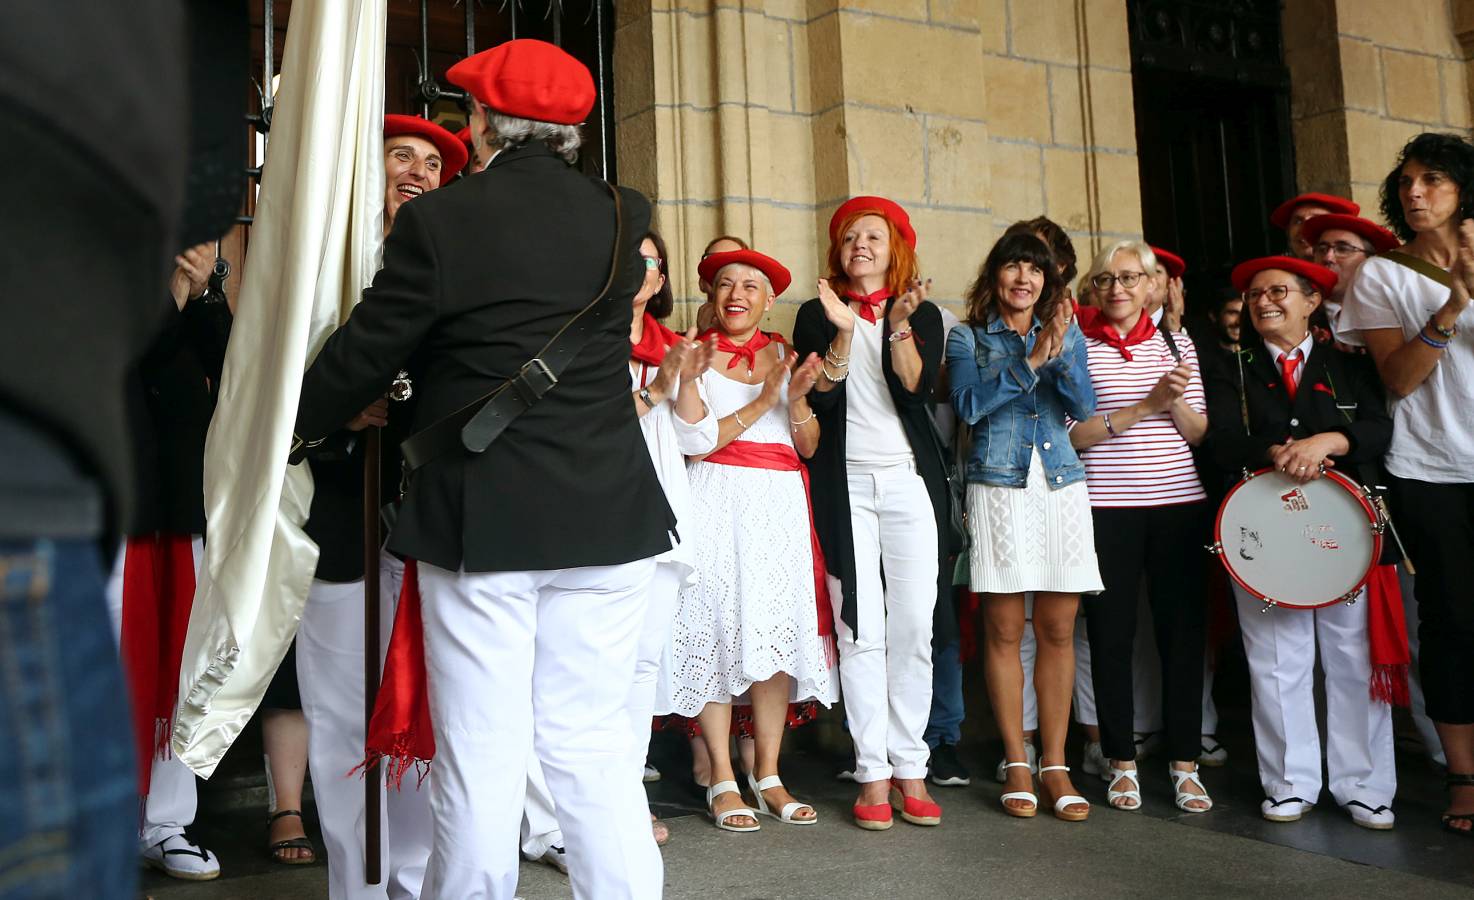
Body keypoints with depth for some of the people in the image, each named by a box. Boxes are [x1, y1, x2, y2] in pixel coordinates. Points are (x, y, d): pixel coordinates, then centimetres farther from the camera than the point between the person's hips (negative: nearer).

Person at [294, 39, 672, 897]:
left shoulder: (439, 221, -6)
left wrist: (294, 426, 18)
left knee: (481, 763, 6)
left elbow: (361, 357, 0)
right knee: (594, 748, 11)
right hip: (608, 519, 4)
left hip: (480, 523, -3)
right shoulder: (622, 217, 5)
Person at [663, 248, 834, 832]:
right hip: (718, 500, -3)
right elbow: (694, 442, -7)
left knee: (779, 633, 1)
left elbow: (809, 447, 9)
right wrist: (762, 402, -12)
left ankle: (768, 777, 10)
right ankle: (722, 782, 3)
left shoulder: (785, 356, 14)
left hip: (780, 505, 3)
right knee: (717, 630, -5)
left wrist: (798, 398, -9)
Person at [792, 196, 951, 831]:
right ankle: (873, 772, 4)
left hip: (910, 482, 1)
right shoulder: (816, 314, 10)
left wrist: (900, 325, -15)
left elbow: (917, 391, -5)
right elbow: (820, 395, -5)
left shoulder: (923, 313, 11)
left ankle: (910, 768, 8)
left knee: (914, 631, -2)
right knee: (861, 632, -4)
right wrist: (844, 329, -15)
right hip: (845, 484, -1)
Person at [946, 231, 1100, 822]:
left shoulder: (1067, 333, 14)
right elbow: (969, 405, -8)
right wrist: (1031, 360, -13)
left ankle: (1055, 765, 12)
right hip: (999, 490, -2)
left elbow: (1085, 407, 1)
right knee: (1004, 630, 0)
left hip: (1063, 489, 2)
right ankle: (1016, 765, 10)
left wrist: (1059, 353, -14)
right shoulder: (970, 337, 7)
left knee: (1058, 630, 3)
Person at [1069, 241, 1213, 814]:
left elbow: (1198, 433, 9)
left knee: (1183, 629, 4)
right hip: (1106, 507, -3)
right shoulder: (1077, 345, 0)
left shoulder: (1175, 343, 10)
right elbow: (1072, 434, -8)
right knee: (1111, 633, 4)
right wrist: (1144, 407, -14)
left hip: (1178, 502, 3)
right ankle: (1121, 761, 17)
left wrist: (1176, 403, -11)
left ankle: (1185, 763, 16)